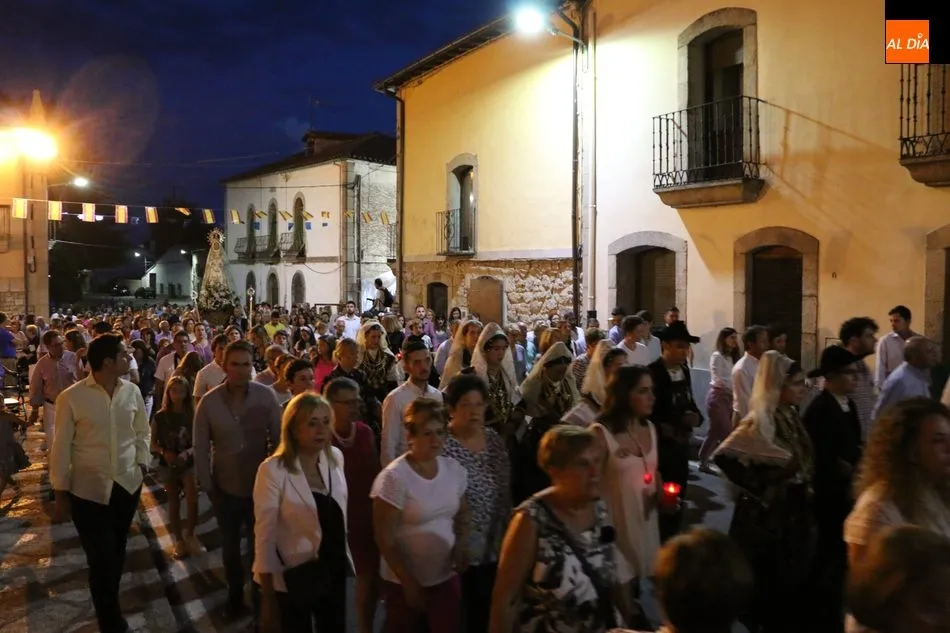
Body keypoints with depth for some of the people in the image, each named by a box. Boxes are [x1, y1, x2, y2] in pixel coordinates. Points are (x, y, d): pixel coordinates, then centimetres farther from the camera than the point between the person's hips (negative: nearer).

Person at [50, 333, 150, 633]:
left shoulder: (132, 391, -2)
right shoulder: (71, 398, -13)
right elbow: (61, 447, -6)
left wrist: (141, 464, 3)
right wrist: (61, 492, -3)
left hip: (128, 485, 4)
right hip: (89, 490, -4)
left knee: (117, 553, 18)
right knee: (101, 559, 2)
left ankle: (109, 607, 41)